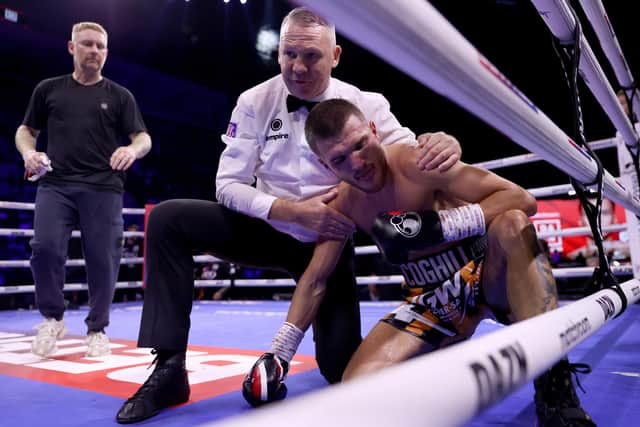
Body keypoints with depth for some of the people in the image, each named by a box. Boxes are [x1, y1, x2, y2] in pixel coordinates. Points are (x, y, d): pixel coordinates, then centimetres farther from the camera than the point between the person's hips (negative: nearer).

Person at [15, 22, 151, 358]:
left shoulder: (120, 96, 12)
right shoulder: (48, 89, 16)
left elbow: (144, 138, 5)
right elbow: (25, 131, 21)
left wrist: (133, 149, -18)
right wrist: (28, 153, -1)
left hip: (104, 187, -1)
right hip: (55, 184, 1)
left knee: (102, 259, -2)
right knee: (44, 247, -14)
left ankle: (97, 328, 16)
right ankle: (53, 318, 11)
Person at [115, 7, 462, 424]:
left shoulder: (366, 105, -10)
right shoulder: (255, 102, -9)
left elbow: (416, 160, -12)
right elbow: (228, 185, -11)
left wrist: (444, 144, -37)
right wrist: (293, 211, -24)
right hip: (268, 230, 1)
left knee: (342, 369, -7)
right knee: (167, 220, -19)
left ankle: (335, 331, 33)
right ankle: (170, 368, -13)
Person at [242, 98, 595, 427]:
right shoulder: (343, 205, -5)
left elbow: (522, 199, -23)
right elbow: (314, 281, 3)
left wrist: (440, 225, -37)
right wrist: (278, 353, 0)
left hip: (489, 276, -3)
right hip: (434, 300, 4)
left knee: (512, 223, -36)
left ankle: (554, 390, -29)